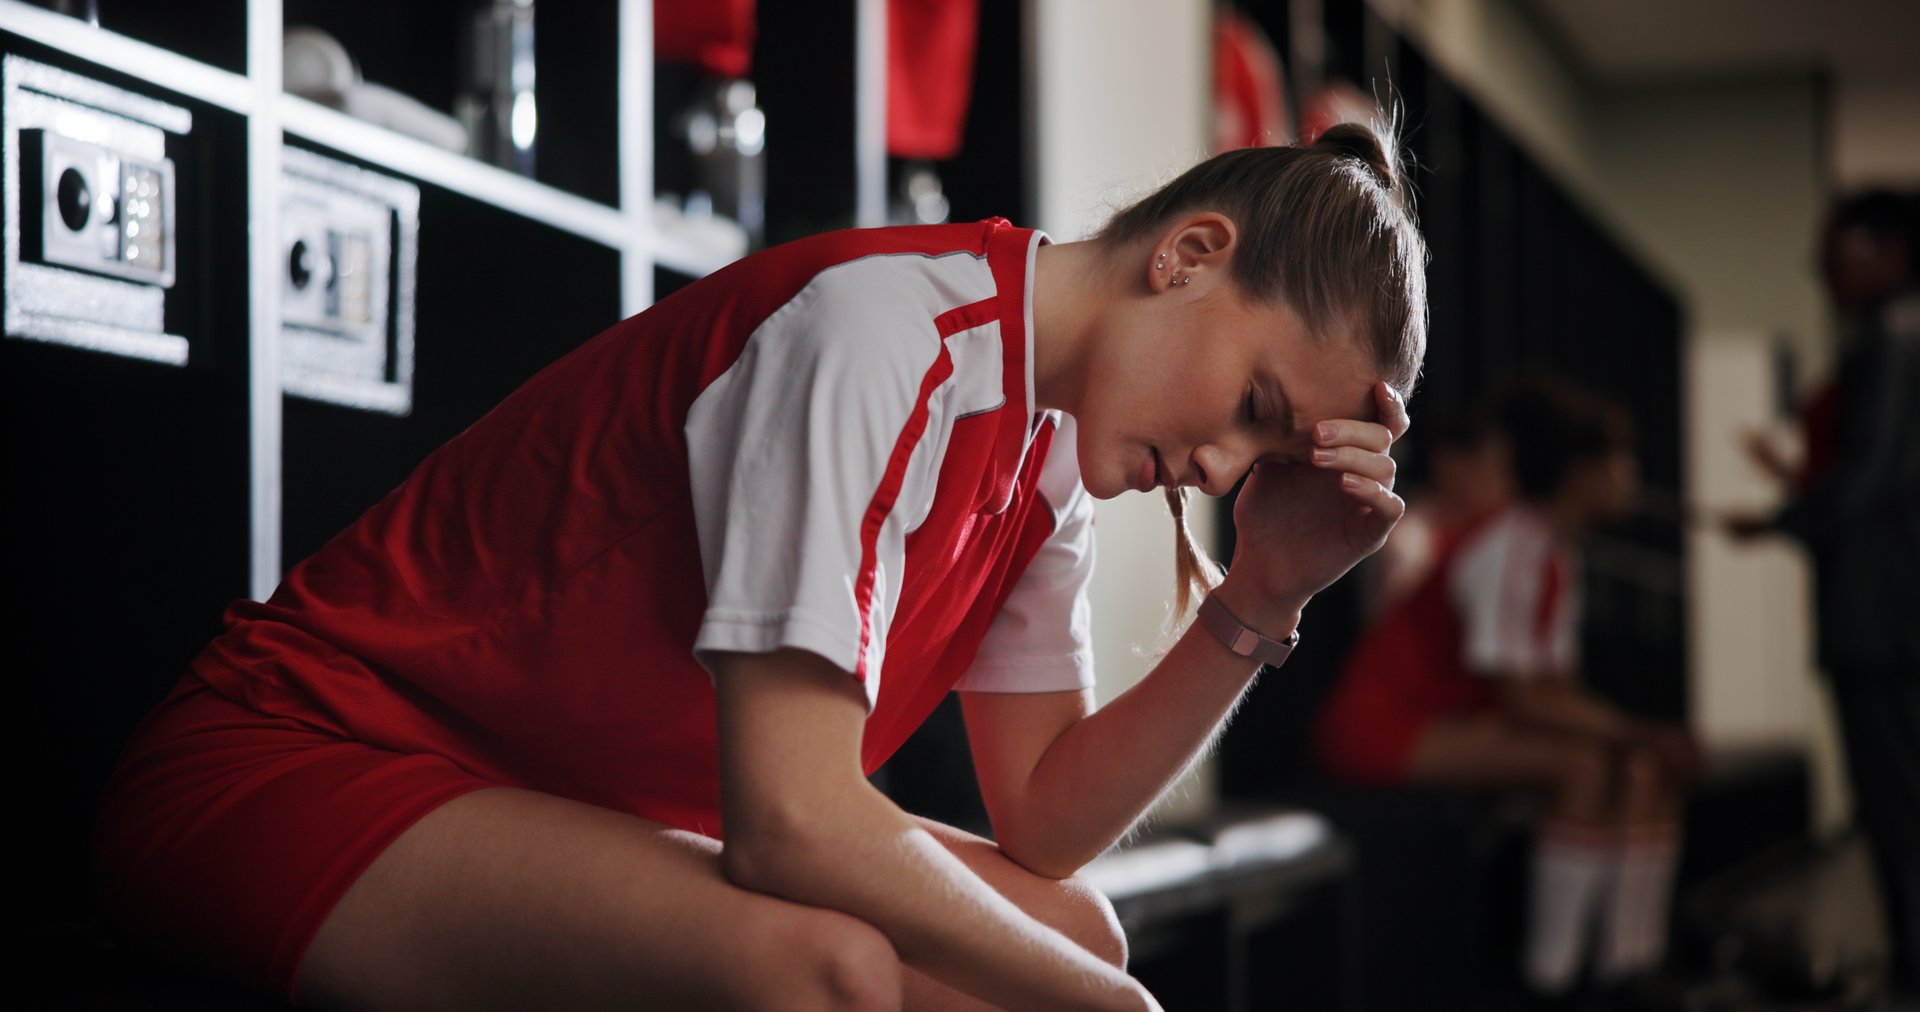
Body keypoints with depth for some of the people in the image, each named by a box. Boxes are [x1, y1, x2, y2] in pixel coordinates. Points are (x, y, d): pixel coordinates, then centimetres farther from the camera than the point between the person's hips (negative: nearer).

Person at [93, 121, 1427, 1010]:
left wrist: (1261, 603, -5)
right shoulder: (890, 332, -24)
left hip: (570, 817, 9)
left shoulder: (1047, 439, 4)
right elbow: (792, 825, -31)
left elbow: (1046, 820, 3)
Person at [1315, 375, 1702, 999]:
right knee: (1586, 764, -27)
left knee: (1647, 767, -3)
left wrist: (1647, 737, -6)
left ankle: (1632, 964, -7)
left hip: (1454, 716, 10)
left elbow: (1557, 689, 7)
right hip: (1381, 723, -10)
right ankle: (1552, 973, -22)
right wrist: (1634, 731, -19)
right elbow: (1522, 700, -25)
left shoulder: (1555, 551, 9)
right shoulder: (1512, 550, -21)